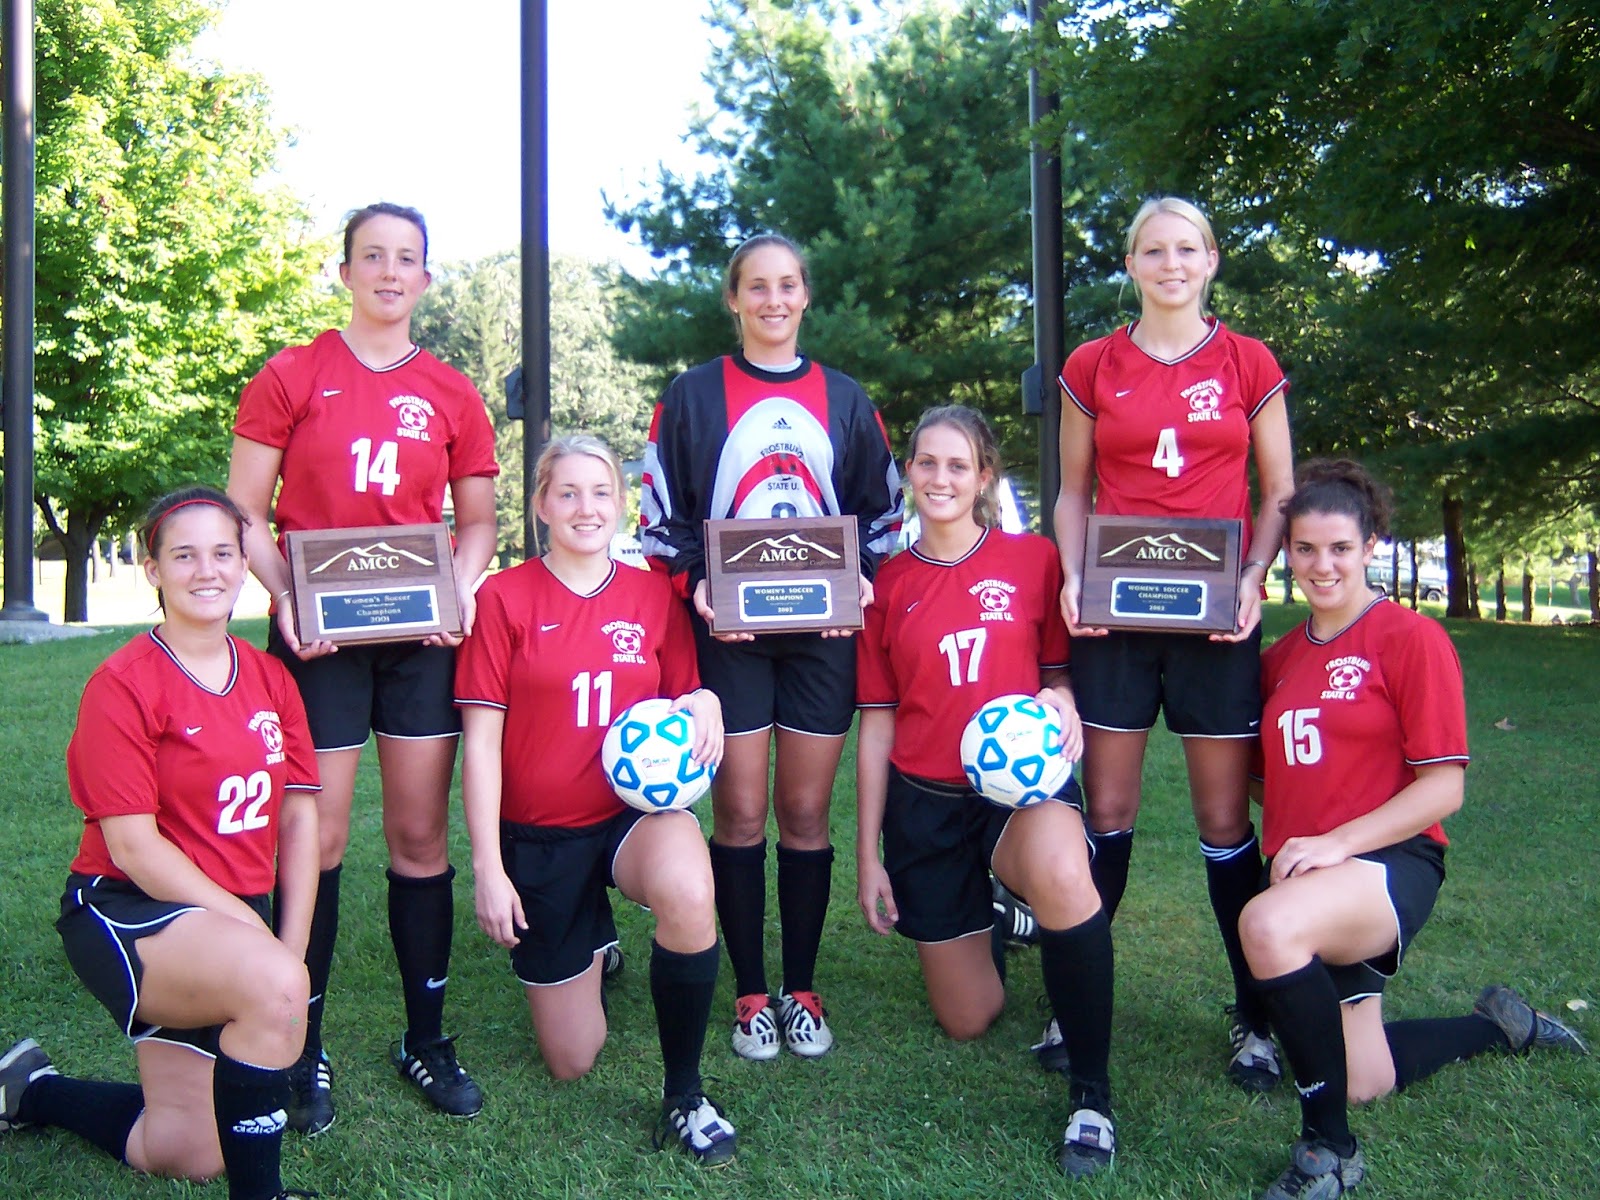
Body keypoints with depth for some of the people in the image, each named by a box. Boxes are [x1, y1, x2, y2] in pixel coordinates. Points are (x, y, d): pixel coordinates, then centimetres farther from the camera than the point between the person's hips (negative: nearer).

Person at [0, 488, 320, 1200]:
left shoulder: (270, 678, 3)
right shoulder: (123, 685, -14)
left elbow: (300, 816, 2)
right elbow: (133, 847, -17)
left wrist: (289, 948, -9)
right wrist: (261, 939, -20)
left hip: (228, 924, 6)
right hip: (126, 914, -6)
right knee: (273, 982, -35)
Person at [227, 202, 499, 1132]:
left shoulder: (453, 395, 7)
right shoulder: (290, 379, 1)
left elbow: (480, 519, 13)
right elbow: (245, 514, 0)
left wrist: (462, 587, -6)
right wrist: (287, 599, -15)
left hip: (422, 637, 2)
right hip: (317, 637, -2)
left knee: (422, 836, 7)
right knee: (319, 841, 2)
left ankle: (427, 1039, 21)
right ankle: (304, 1052, 17)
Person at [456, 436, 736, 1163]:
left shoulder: (654, 596, 0)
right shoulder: (505, 599, -8)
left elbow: (684, 701, 10)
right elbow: (480, 741, -8)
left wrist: (704, 702, -15)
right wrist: (487, 868, -10)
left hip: (634, 810, 1)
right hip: (539, 836, -1)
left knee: (688, 893, -37)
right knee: (572, 1063, 6)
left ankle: (684, 1094, -13)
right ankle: (593, 941, 41)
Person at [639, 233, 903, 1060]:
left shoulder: (845, 399, 12)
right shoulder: (692, 395, 6)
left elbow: (882, 512, 15)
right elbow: (661, 516, 5)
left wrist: (861, 578, -3)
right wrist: (696, 588, -11)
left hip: (822, 629, 2)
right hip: (728, 630, -1)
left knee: (805, 810, 5)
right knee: (739, 811, 1)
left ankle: (801, 990, 18)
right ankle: (751, 994, 14)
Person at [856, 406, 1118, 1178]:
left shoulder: (1033, 559, -2)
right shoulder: (888, 585, 3)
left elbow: (1061, 672, 7)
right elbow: (877, 724, 6)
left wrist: (1062, 703, -19)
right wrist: (867, 854, 5)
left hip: (1021, 781, -2)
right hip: (926, 802, 2)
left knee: (1061, 876, -40)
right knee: (967, 1022, 9)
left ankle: (1091, 1093, -19)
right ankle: (987, 923, 45)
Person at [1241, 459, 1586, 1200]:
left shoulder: (1412, 638, -8)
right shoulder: (1279, 658, 10)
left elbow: (1443, 786, -12)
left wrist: (1336, 842, -21)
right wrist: (1286, 846, -1)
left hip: (1392, 863, -7)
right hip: (1307, 884, 7)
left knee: (1269, 926, -38)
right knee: (1362, 1078, 11)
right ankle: (1500, 1025, 40)